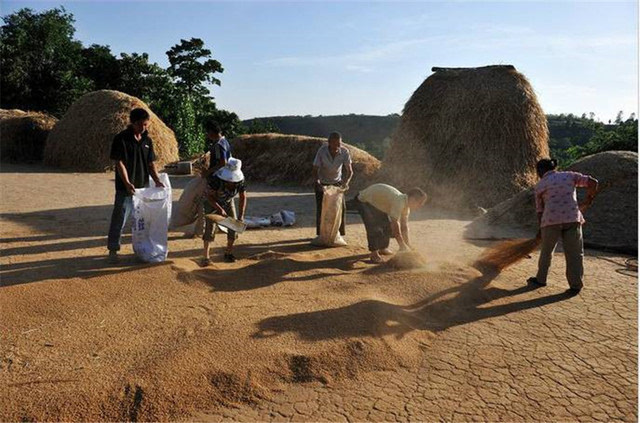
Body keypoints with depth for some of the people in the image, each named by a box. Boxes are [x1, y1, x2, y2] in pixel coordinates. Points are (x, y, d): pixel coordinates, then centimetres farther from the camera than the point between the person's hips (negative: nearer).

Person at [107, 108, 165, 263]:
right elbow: (119, 163, -13)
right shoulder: (121, 139, -9)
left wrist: (157, 180, -7)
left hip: (143, 187, 5)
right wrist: (127, 183, -23)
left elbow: (151, 163, 8)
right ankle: (113, 250, 12)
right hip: (125, 188, -5)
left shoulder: (147, 140, 7)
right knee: (119, 220, 1)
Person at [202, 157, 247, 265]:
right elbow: (209, 197, -25)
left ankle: (228, 253, 17)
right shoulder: (216, 179, -35)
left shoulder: (241, 180, -22)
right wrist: (220, 209, -34)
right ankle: (206, 256, -3)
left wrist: (241, 215, -20)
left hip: (228, 202, 4)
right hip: (212, 202, -4)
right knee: (210, 228, -11)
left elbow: (243, 197, -12)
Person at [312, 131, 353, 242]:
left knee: (341, 207, -3)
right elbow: (315, 170, -24)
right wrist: (317, 183, -42)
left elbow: (350, 171, -20)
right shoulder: (321, 151, -30)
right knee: (321, 209, -3)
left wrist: (346, 182, -39)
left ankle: (340, 233, 11)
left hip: (337, 182, 2)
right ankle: (321, 234, 12)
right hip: (322, 183, -2)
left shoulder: (344, 152, -24)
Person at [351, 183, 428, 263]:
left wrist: (408, 246, -4)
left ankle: (383, 248, 26)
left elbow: (404, 227, -1)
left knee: (388, 225, 5)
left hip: (377, 202, 9)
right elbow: (395, 224, -36)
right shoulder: (399, 202, -34)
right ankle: (374, 253, -11)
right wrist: (402, 246, -31)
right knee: (374, 227, -24)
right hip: (363, 201, -9)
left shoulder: (406, 205, -6)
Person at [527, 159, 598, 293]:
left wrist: (540, 228, 19)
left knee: (546, 251, 17)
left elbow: (540, 209, 10)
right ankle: (575, 285, 10)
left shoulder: (540, 185, 9)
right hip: (572, 218, 1)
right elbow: (593, 182, 4)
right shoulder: (569, 175, 13)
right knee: (574, 253, 8)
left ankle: (541, 279, 29)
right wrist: (588, 200, 17)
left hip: (551, 220, -1)